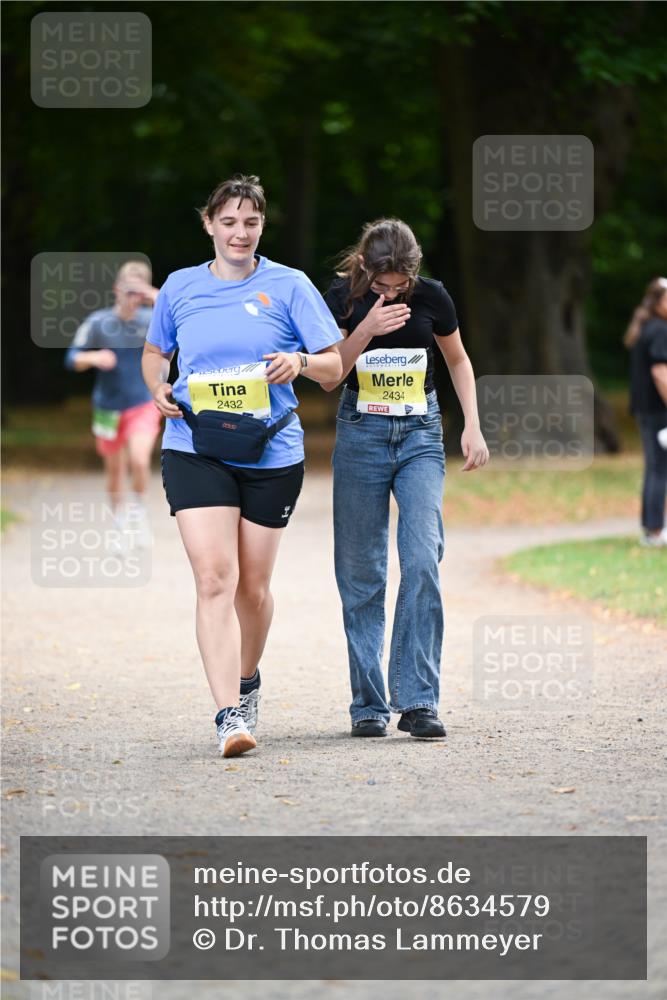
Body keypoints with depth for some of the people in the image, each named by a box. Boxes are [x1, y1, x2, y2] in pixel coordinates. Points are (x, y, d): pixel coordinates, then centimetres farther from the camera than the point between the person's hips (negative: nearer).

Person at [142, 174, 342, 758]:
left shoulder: (289, 286, 3)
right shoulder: (180, 288, 8)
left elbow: (333, 368, 4)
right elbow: (154, 352, 24)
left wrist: (300, 362, -18)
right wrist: (159, 390, 4)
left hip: (272, 453, 0)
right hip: (195, 449, 0)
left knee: (253, 586, 10)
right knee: (214, 579, -15)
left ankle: (247, 678, 38)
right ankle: (230, 715, -20)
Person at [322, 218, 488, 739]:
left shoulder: (432, 297, -4)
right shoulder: (343, 298, -6)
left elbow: (458, 360, 11)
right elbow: (328, 377, -8)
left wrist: (473, 426, 3)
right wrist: (367, 329, -21)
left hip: (421, 433, 0)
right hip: (361, 433, 0)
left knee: (422, 561, -15)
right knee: (361, 573, 1)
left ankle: (418, 700, -13)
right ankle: (368, 703, 9)